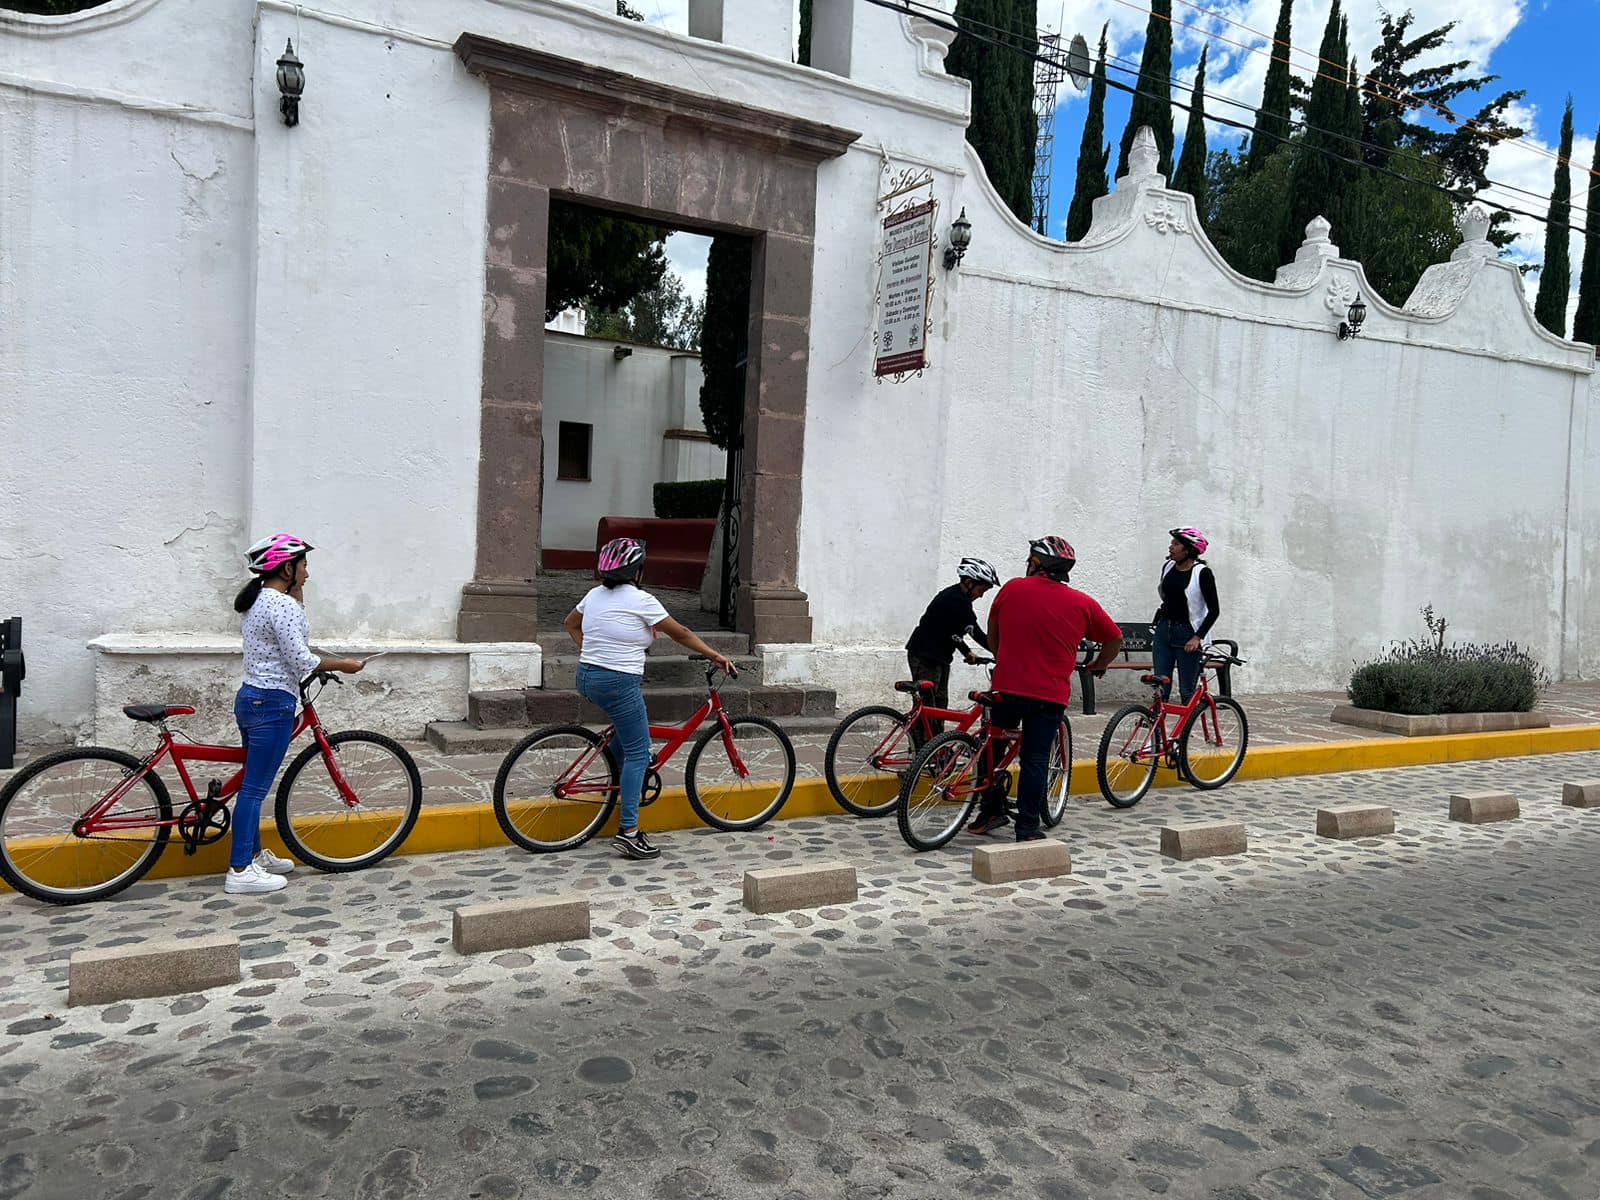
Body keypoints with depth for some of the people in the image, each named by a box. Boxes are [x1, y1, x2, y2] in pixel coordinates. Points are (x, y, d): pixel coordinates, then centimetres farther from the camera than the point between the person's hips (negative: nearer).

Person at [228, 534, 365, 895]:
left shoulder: (258, 600, 12)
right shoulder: (282, 604, -17)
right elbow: (301, 660, -20)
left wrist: (297, 593, 12)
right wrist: (342, 665, -7)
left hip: (250, 699, 10)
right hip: (272, 704, -10)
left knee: (253, 784, 18)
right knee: (255, 788, -4)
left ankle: (254, 854, 31)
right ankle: (240, 872, 1)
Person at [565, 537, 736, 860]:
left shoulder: (595, 594, 9)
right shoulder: (640, 600, -11)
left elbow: (571, 624, 26)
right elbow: (681, 634, -5)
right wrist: (716, 656, 3)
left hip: (587, 678, 8)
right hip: (619, 684, -8)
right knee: (638, 752, -3)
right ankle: (628, 831, -7)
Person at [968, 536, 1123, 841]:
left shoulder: (1011, 589, 1)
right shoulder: (1082, 604, 1)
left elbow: (992, 636, 15)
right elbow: (1115, 640, 12)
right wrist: (1096, 666, 30)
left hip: (1007, 687, 0)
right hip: (1050, 696, 0)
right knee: (1035, 761, 7)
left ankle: (990, 813, 21)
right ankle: (1027, 829, 8)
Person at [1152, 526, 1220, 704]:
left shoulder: (1202, 573, -11)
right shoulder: (1168, 567, 5)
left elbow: (1214, 609, -12)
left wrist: (1198, 637, -17)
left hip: (1188, 635, -5)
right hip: (1163, 631, 5)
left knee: (1187, 692, 0)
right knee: (1160, 688, 3)